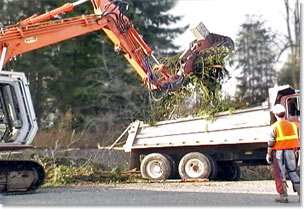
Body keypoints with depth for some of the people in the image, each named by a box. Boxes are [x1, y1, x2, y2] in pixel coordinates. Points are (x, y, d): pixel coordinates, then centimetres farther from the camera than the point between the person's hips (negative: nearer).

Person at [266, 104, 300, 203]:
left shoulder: (275, 126, -9)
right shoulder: (292, 124, 6)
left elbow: (271, 143, -10)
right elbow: (297, 140, 8)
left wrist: (269, 154, -3)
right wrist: (295, 151, 17)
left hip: (278, 152, -4)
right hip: (290, 151, 5)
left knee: (280, 174, 3)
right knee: (293, 172, 13)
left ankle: (283, 196, 4)